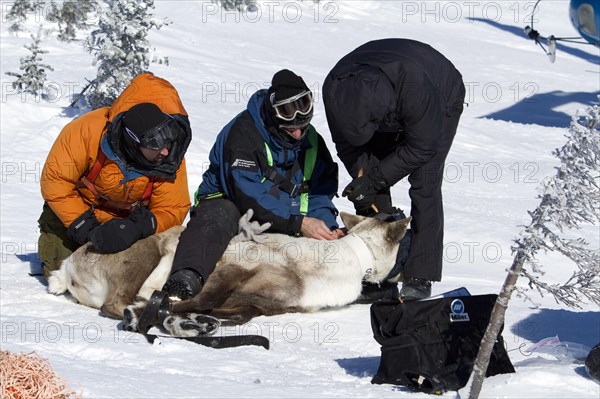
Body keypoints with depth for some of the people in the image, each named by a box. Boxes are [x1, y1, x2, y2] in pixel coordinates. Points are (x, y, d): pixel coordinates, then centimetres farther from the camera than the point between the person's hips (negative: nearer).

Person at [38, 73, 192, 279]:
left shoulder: (172, 157, -27)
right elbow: (55, 181, -27)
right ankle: (49, 239, 24)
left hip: (128, 217, 2)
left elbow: (172, 210, -22)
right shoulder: (88, 130, -35)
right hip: (76, 207, -2)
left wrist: (137, 228, -44)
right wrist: (87, 229, -33)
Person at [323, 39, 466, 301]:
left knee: (424, 183, -17)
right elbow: (346, 145, -17)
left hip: (442, 103, -4)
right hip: (389, 114, 5)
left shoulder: (416, 88, -45)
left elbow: (422, 147, -30)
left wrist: (374, 179, -31)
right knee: (368, 190, -6)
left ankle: (419, 278, -14)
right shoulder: (335, 90, -31)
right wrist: (364, 183, -26)